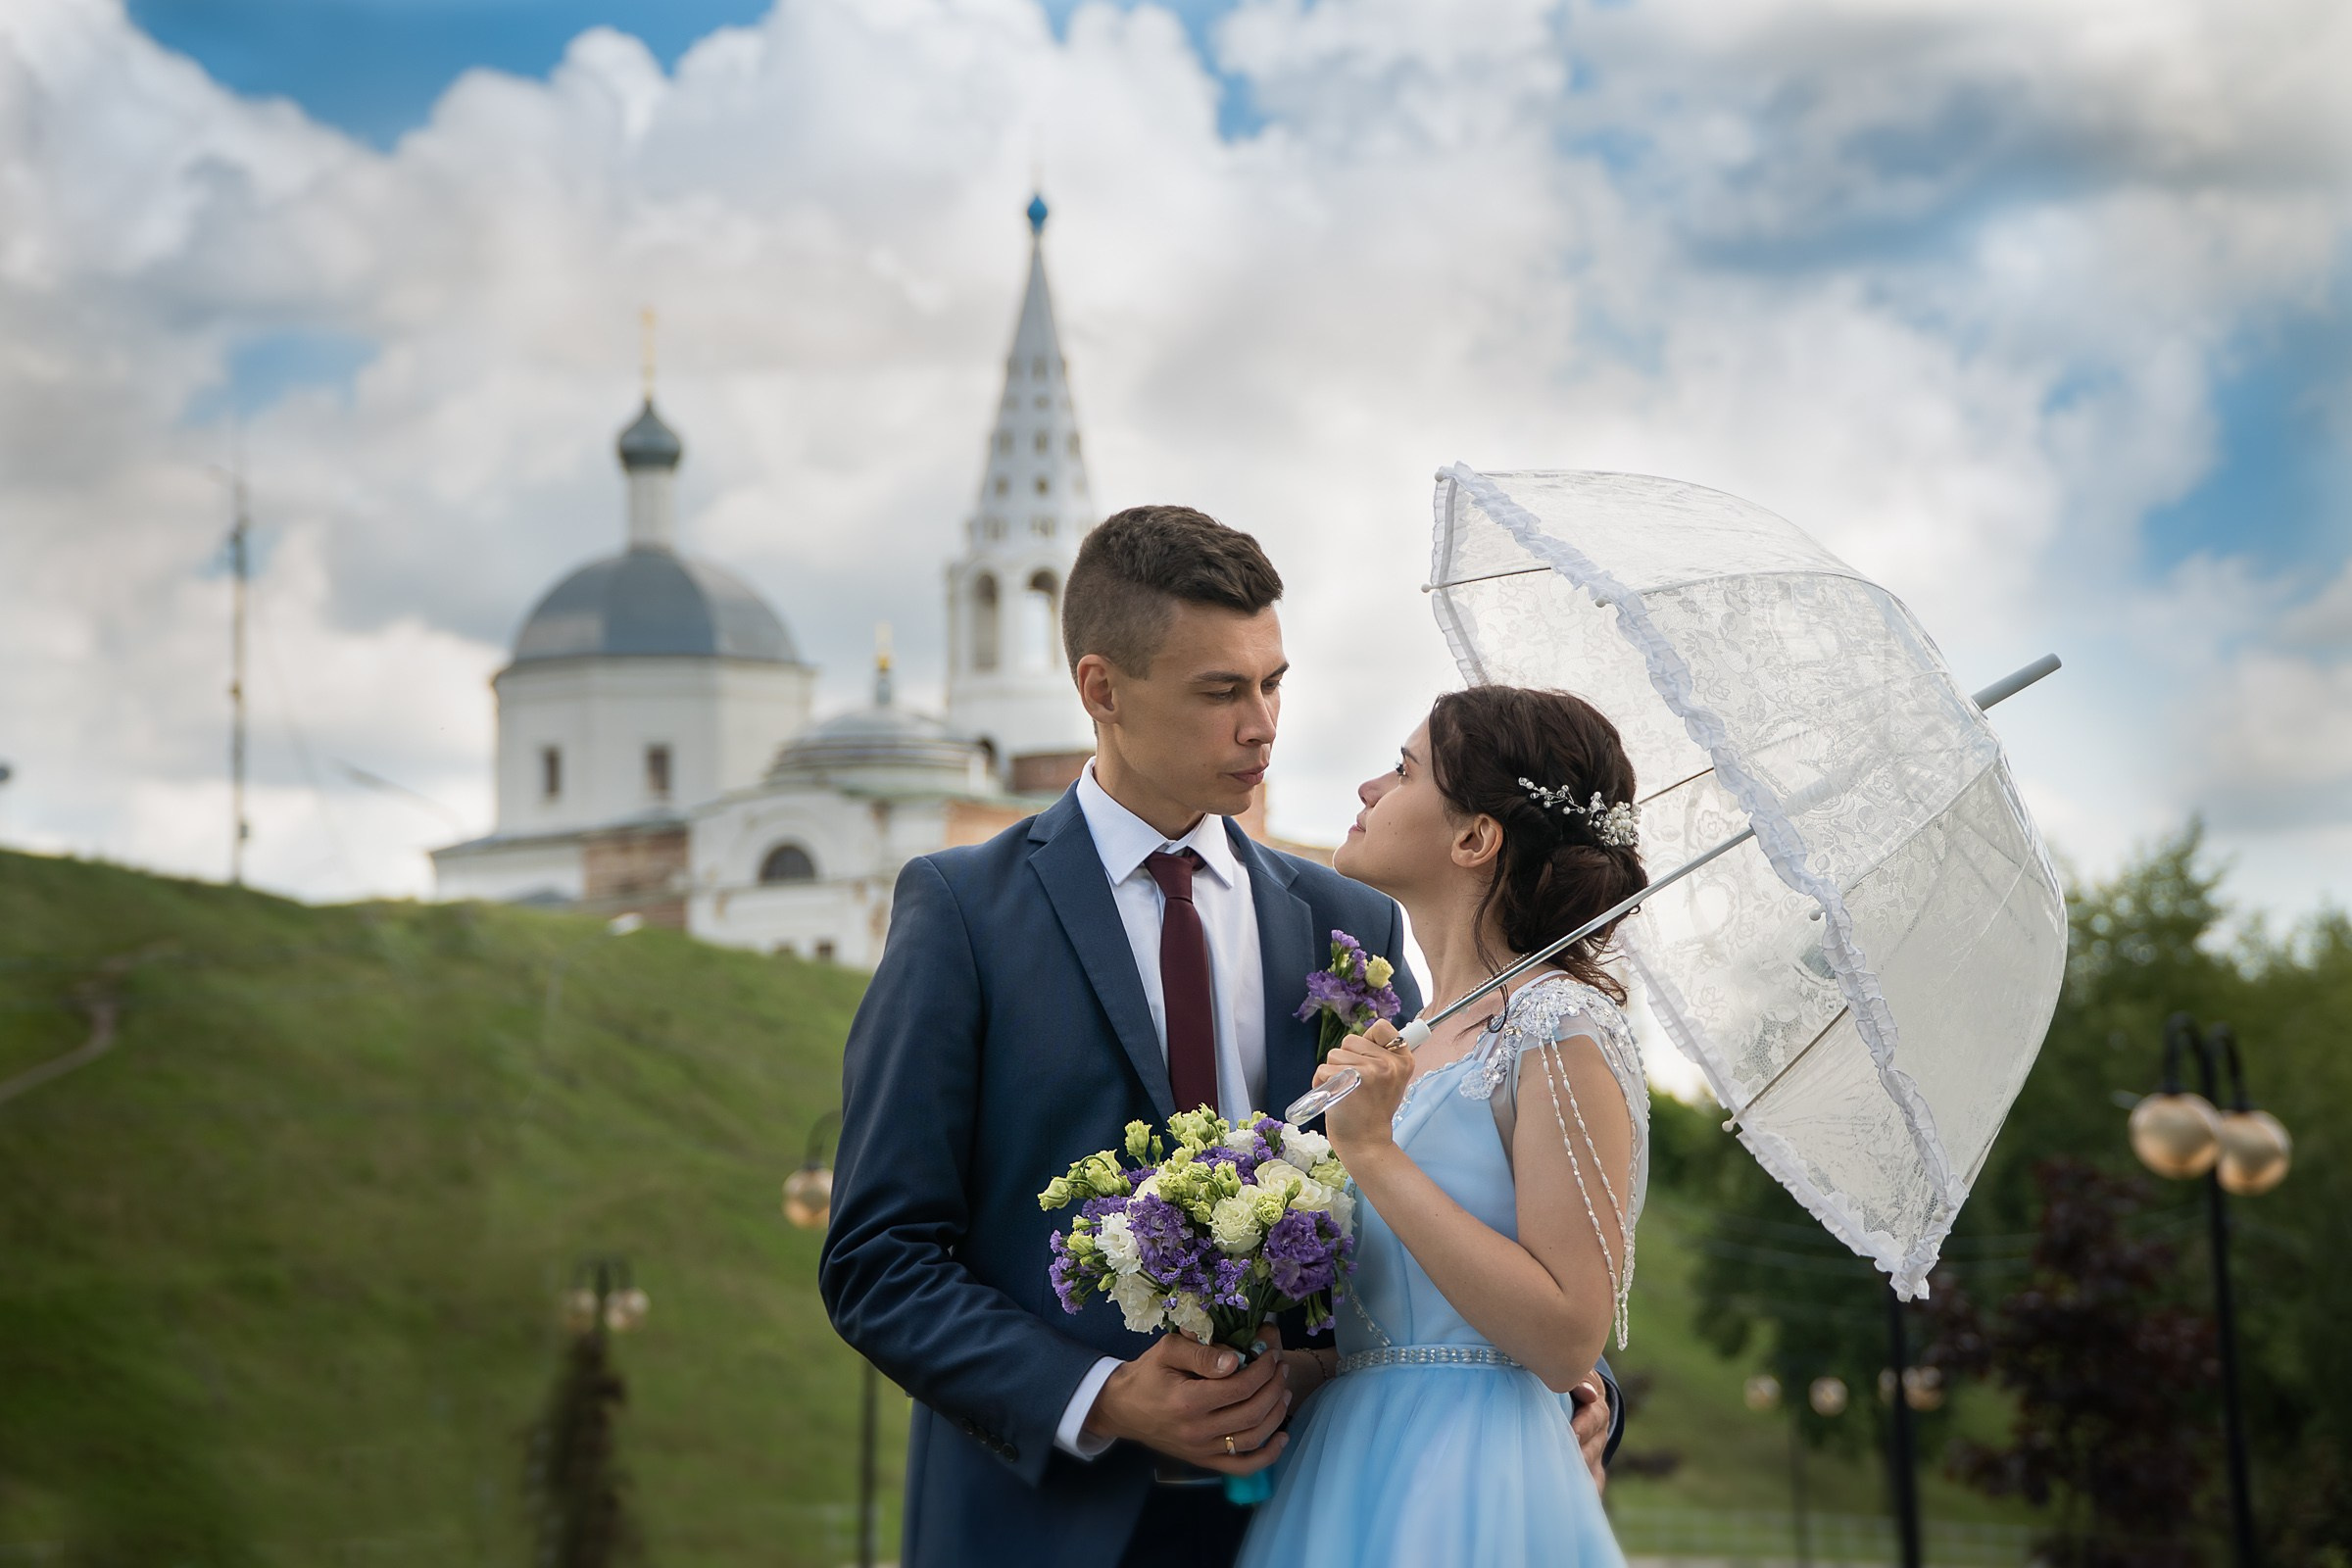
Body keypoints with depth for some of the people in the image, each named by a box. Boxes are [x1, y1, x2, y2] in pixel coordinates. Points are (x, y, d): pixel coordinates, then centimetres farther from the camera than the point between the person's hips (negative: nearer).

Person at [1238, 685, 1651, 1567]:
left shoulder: (1564, 1029, -12)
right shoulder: (1426, 1037, 13)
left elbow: (1566, 1342, -19)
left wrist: (1375, 1155, -19)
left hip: (1464, 1494, -8)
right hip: (1354, 1474, 8)